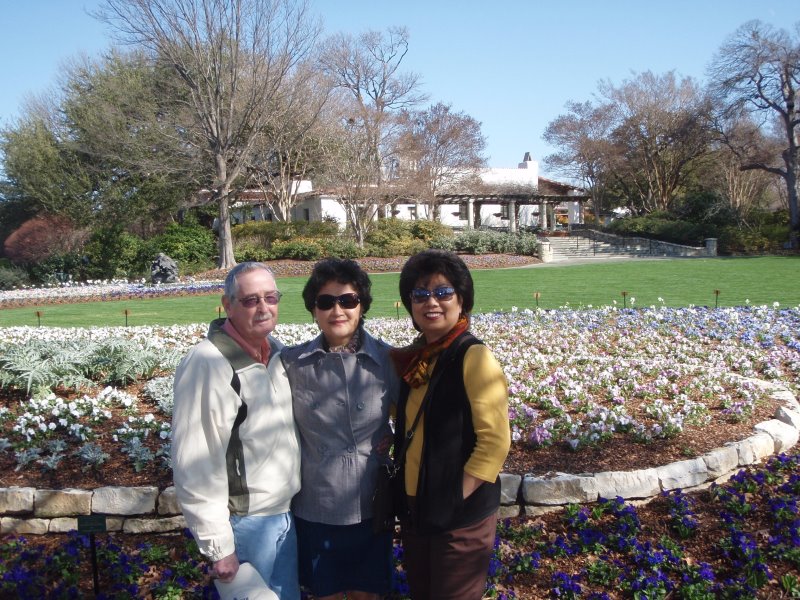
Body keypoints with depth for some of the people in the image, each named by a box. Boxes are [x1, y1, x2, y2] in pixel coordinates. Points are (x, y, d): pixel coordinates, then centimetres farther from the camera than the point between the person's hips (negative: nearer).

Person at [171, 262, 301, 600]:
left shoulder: (275, 351, 4)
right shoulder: (208, 364, -19)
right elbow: (194, 467, -20)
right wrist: (218, 546, -17)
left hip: (285, 512, 7)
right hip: (244, 522, -7)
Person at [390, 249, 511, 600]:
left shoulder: (473, 357, -16)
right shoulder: (413, 358, 5)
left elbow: (495, 441, -18)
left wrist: (456, 499, -18)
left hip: (460, 514, -7)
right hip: (414, 508, 7)